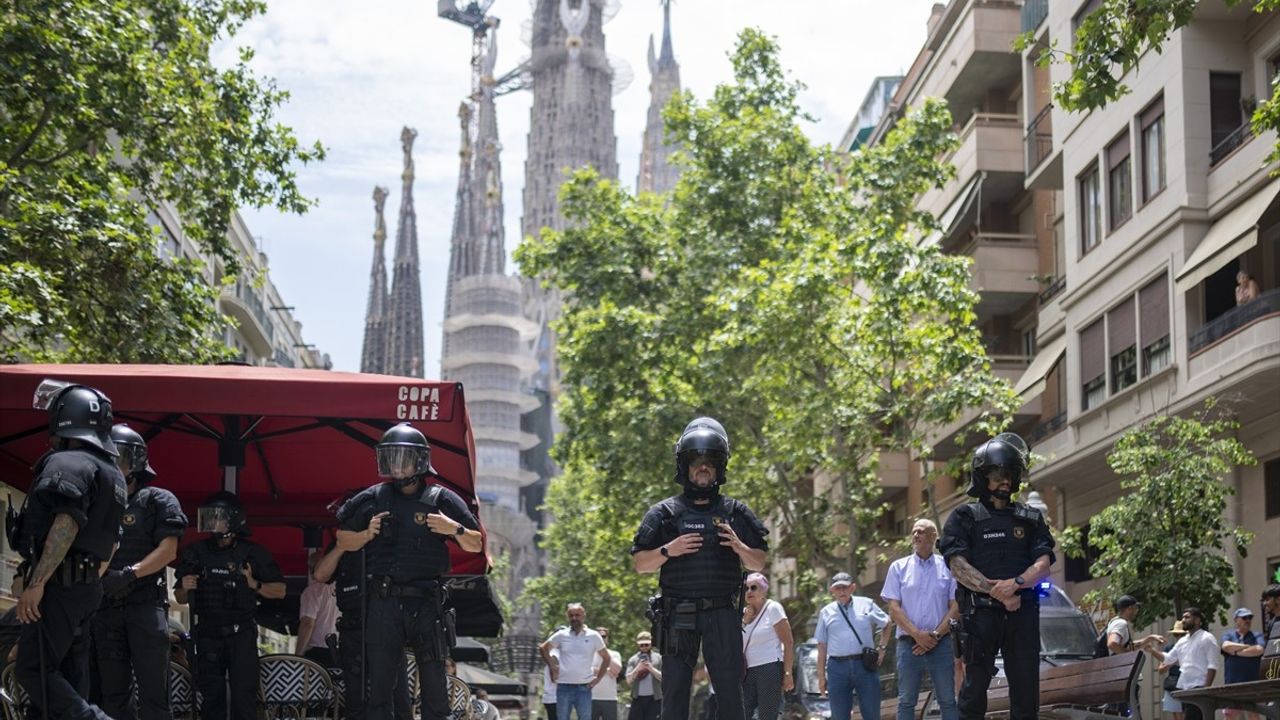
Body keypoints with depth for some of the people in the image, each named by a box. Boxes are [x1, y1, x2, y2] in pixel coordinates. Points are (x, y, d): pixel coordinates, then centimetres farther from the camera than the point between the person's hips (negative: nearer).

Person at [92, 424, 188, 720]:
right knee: (113, 692, 4)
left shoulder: (158, 500, 6)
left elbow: (168, 551, -5)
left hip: (145, 604, -5)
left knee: (153, 692, -8)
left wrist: (131, 574, -19)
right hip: (106, 606, 5)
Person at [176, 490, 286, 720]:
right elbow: (180, 598, 17)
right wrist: (185, 588, -6)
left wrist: (254, 584, -14)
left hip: (240, 634, -3)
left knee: (243, 696, -9)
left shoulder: (253, 553, -2)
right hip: (207, 635, 3)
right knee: (211, 696, 5)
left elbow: (279, 590, 3)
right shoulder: (195, 553, 6)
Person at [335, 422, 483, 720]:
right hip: (383, 603, 1)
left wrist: (455, 529, -11)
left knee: (434, 682, 1)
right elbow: (343, 541, 16)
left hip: (427, 603, -1)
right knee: (379, 683, 3)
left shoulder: (441, 500, 4)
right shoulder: (372, 500, 8)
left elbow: (476, 545, 8)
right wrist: (367, 534, -3)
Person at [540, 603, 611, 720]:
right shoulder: (561, 635, 4)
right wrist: (552, 666, 5)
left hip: (584, 687, -1)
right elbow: (543, 648, 15)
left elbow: (606, 658, 10)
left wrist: (598, 678, 3)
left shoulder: (593, 636, 2)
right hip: (564, 687, 1)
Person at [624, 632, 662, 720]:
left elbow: (663, 678, 1)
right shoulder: (633, 660, 10)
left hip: (654, 698, -1)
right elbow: (629, 680, 3)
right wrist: (637, 669, -13)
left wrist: (652, 669, -12)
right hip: (638, 698, 1)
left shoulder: (658, 658, 7)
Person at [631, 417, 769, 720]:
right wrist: (668, 550, -11)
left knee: (730, 689, -1)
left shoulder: (736, 513, 11)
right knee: (675, 689, -1)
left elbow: (759, 563, 14)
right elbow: (640, 564, 7)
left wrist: (739, 547, -6)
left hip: (723, 615, 1)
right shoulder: (664, 513, 7)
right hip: (678, 615, -1)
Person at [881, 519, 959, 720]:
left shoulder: (947, 567, 7)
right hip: (908, 643, 1)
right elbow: (893, 608, 2)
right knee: (906, 702, 2)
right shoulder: (898, 567, 9)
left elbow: (956, 607, 2)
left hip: (940, 643, -1)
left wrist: (936, 635, -9)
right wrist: (917, 634, -10)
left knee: (948, 701, -1)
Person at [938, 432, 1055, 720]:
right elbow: (959, 566, -5)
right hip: (980, 612, -3)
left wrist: (1015, 583, -15)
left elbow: (1043, 565, 4)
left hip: (1023, 612, 3)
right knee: (976, 685, -3)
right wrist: (996, 592, -14)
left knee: (1026, 686, 2)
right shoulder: (964, 518, 7)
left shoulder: (1030, 519, 16)